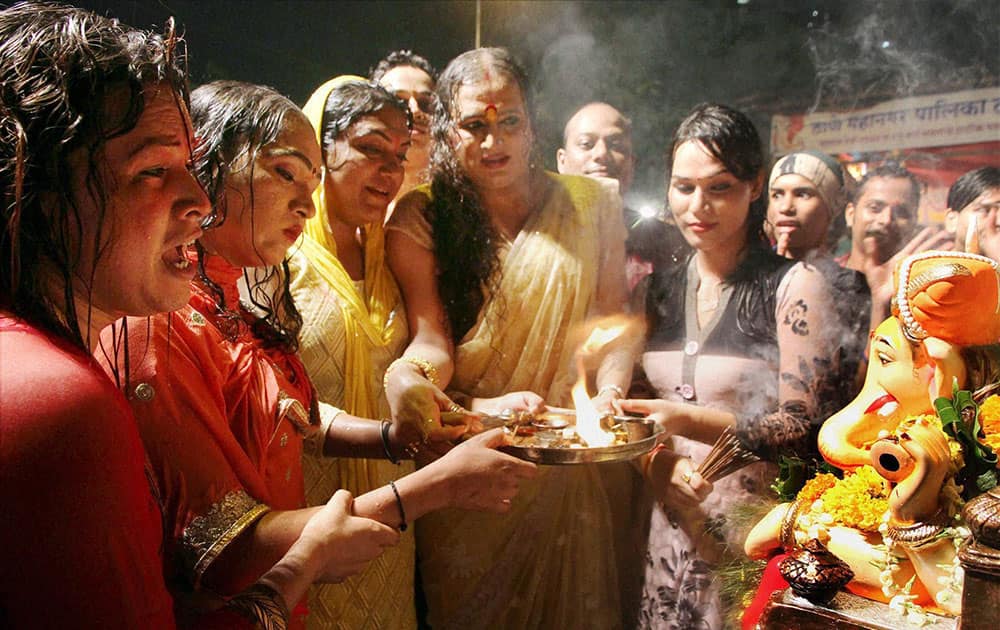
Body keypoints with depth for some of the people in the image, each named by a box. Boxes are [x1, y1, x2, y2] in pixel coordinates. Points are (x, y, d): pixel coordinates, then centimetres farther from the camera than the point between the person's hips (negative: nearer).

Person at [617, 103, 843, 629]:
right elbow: (639, 406, 10)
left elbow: (800, 428, -12)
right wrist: (658, 460, -11)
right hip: (671, 528, 4)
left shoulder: (795, 286, -8)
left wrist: (689, 420, -26)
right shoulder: (660, 288, 6)